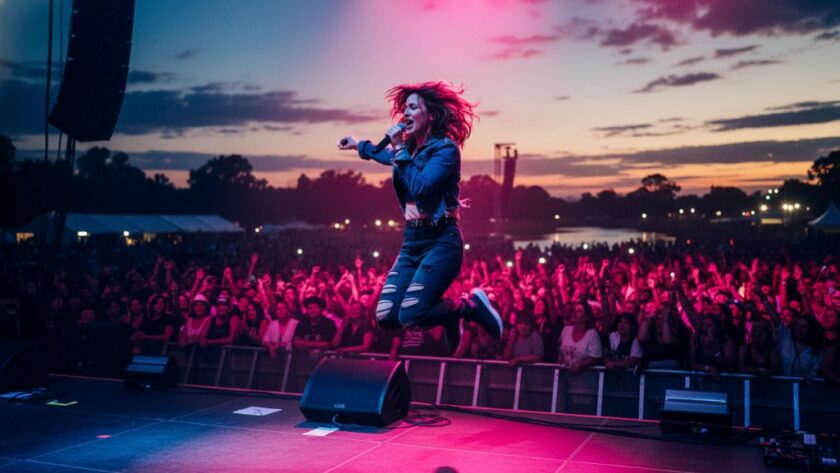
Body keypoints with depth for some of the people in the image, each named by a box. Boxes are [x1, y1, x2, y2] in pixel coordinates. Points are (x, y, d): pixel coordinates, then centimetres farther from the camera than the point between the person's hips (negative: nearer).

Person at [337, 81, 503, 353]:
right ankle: (448, 314, 20)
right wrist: (358, 145, 46)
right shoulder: (409, 149, 11)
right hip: (411, 242, 7)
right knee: (386, 317, -4)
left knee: (410, 317, -19)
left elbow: (420, 188, -25)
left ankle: (471, 306, 6)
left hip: (440, 241, -7)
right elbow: (387, 157, 37)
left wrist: (400, 149, -17)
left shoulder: (446, 148, -11)